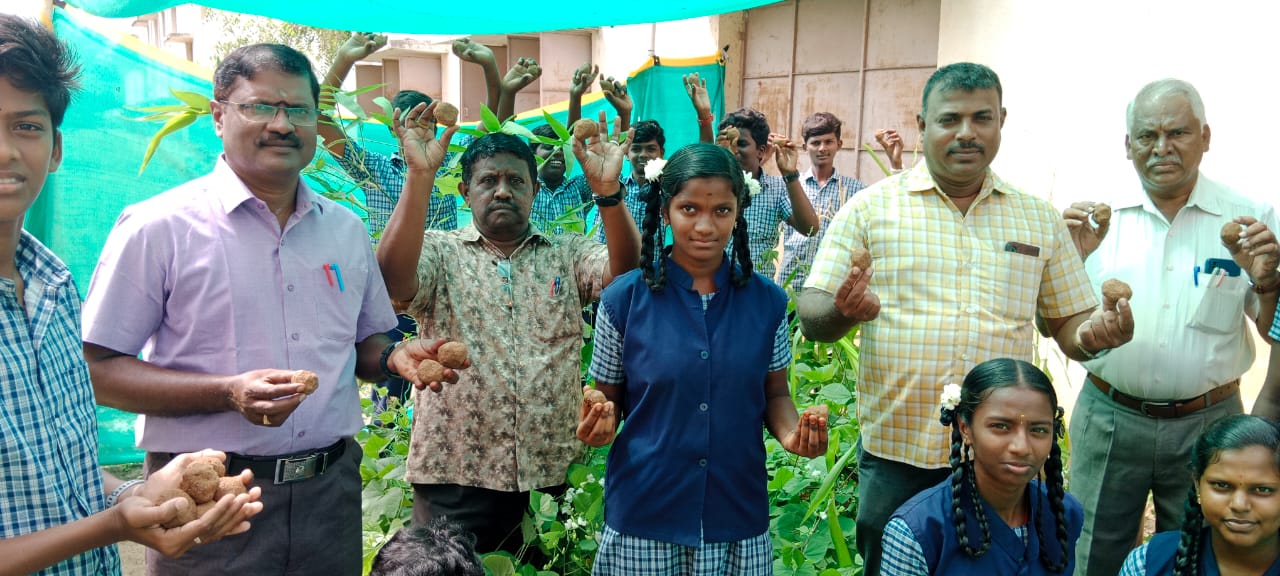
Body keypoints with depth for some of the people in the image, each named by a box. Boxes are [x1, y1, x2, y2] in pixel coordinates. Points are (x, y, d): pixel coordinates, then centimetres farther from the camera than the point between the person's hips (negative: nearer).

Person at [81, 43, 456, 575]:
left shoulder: (347, 229, 9)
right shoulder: (157, 227, -7)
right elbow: (98, 371, -9)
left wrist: (395, 358, -5)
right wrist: (229, 393, -21)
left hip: (331, 492, 5)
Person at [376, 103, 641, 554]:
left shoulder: (569, 254, 8)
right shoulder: (439, 252, 3)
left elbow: (628, 276, -10)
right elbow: (392, 279, -18)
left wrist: (607, 191, -23)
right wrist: (420, 175, -26)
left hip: (553, 473, 2)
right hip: (455, 476, -1)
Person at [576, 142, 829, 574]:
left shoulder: (767, 301, -3)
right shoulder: (623, 299, -8)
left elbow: (774, 393, 7)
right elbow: (608, 399, 2)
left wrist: (791, 431, -13)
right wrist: (600, 423, -20)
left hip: (738, 512, 2)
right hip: (644, 512, -1)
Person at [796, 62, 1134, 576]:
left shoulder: (1041, 220, 8)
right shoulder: (871, 207, -1)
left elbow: (1069, 323, 12)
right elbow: (812, 316, -2)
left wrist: (1097, 333, -11)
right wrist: (844, 311, -24)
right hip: (895, 453, -2)